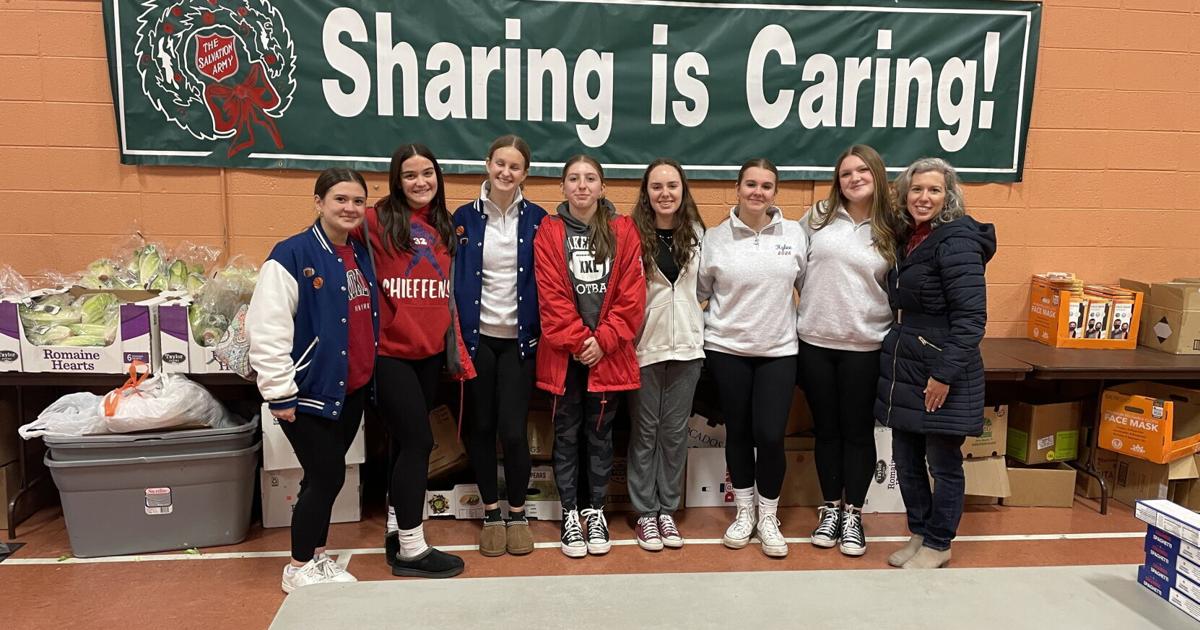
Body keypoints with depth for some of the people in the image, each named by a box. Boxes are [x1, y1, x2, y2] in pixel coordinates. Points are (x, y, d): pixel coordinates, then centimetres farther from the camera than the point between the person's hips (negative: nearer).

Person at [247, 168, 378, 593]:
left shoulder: (360, 255, 9)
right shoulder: (292, 255, -15)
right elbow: (267, 330, -19)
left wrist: (370, 374, 17)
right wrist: (280, 393, -19)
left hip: (353, 388, 7)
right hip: (310, 390, -7)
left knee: (326, 475, 16)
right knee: (328, 475, -2)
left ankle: (315, 555, 31)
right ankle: (299, 568, 17)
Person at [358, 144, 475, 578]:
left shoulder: (443, 227, 12)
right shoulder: (377, 221, -8)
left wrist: (457, 348, 13)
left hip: (430, 351, 6)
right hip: (390, 351, -6)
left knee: (407, 444, 15)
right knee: (418, 441, -4)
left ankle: (397, 531, 29)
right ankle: (410, 548, 10)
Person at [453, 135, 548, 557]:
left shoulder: (537, 220, 1)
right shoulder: (465, 217, 1)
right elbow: (454, 280, 2)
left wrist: (542, 334, -4)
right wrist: (456, 336, -5)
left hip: (519, 339, -1)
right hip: (477, 338, 1)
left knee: (513, 430, -4)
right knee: (480, 427, 8)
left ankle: (517, 514, 17)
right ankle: (491, 513, 25)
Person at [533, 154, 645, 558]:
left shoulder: (623, 231, 2)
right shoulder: (549, 232, 1)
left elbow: (631, 295, -3)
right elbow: (551, 296, -6)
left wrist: (604, 340, -11)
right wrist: (578, 341, -12)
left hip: (608, 354, 1)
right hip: (563, 353, 0)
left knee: (601, 433, 10)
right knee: (566, 433, 8)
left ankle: (596, 511, 24)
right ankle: (569, 513, 21)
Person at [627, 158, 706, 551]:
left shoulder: (697, 234, 5)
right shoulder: (633, 235, -7)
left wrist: (698, 329, 5)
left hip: (686, 345, 3)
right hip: (644, 346, -3)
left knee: (675, 431, 11)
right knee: (645, 431, 7)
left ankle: (667, 510, 24)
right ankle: (645, 513, 19)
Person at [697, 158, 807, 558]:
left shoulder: (795, 233, 0)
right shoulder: (715, 238, -2)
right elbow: (697, 291, 6)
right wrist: (697, 332, 1)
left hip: (779, 350, 0)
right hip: (727, 349, 0)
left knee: (770, 436, -4)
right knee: (738, 433, 10)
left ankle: (769, 518, 18)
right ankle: (744, 512, 28)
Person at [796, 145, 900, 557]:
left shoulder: (890, 230, 1)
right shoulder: (819, 217, 2)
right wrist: (813, 306, 6)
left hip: (865, 347, -1)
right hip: (815, 342, 1)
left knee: (858, 432, 7)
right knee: (826, 429, 12)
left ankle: (853, 514, 22)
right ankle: (831, 508, 26)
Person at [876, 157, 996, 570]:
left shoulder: (956, 242, -14)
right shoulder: (907, 239, 11)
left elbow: (971, 316, -18)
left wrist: (945, 374, -21)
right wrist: (893, 356, 15)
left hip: (942, 372, -8)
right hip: (904, 369, 8)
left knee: (943, 463, 6)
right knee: (906, 460, 15)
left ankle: (938, 545, 22)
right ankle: (919, 533, 32)